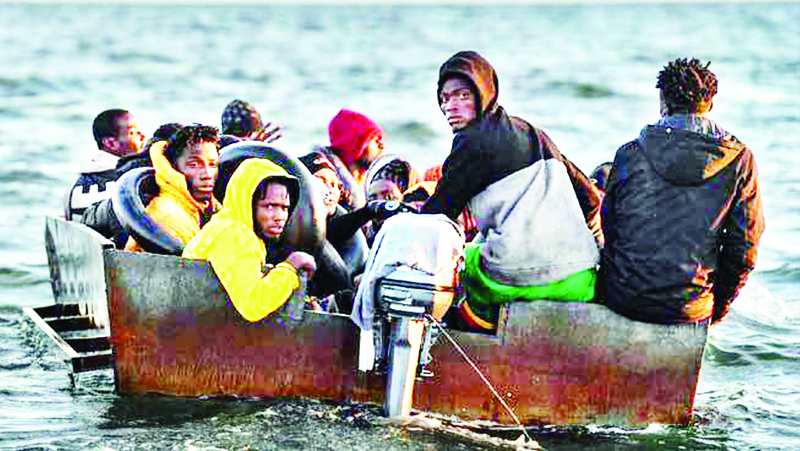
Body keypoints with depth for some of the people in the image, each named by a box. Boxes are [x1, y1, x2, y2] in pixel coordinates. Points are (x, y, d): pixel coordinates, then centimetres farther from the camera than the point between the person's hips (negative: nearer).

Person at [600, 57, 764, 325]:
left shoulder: (630, 155, -4)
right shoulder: (740, 160, -4)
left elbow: (608, 233, 5)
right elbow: (743, 251, -1)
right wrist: (717, 308, 13)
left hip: (624, 302, 0)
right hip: (691, 311, 0)